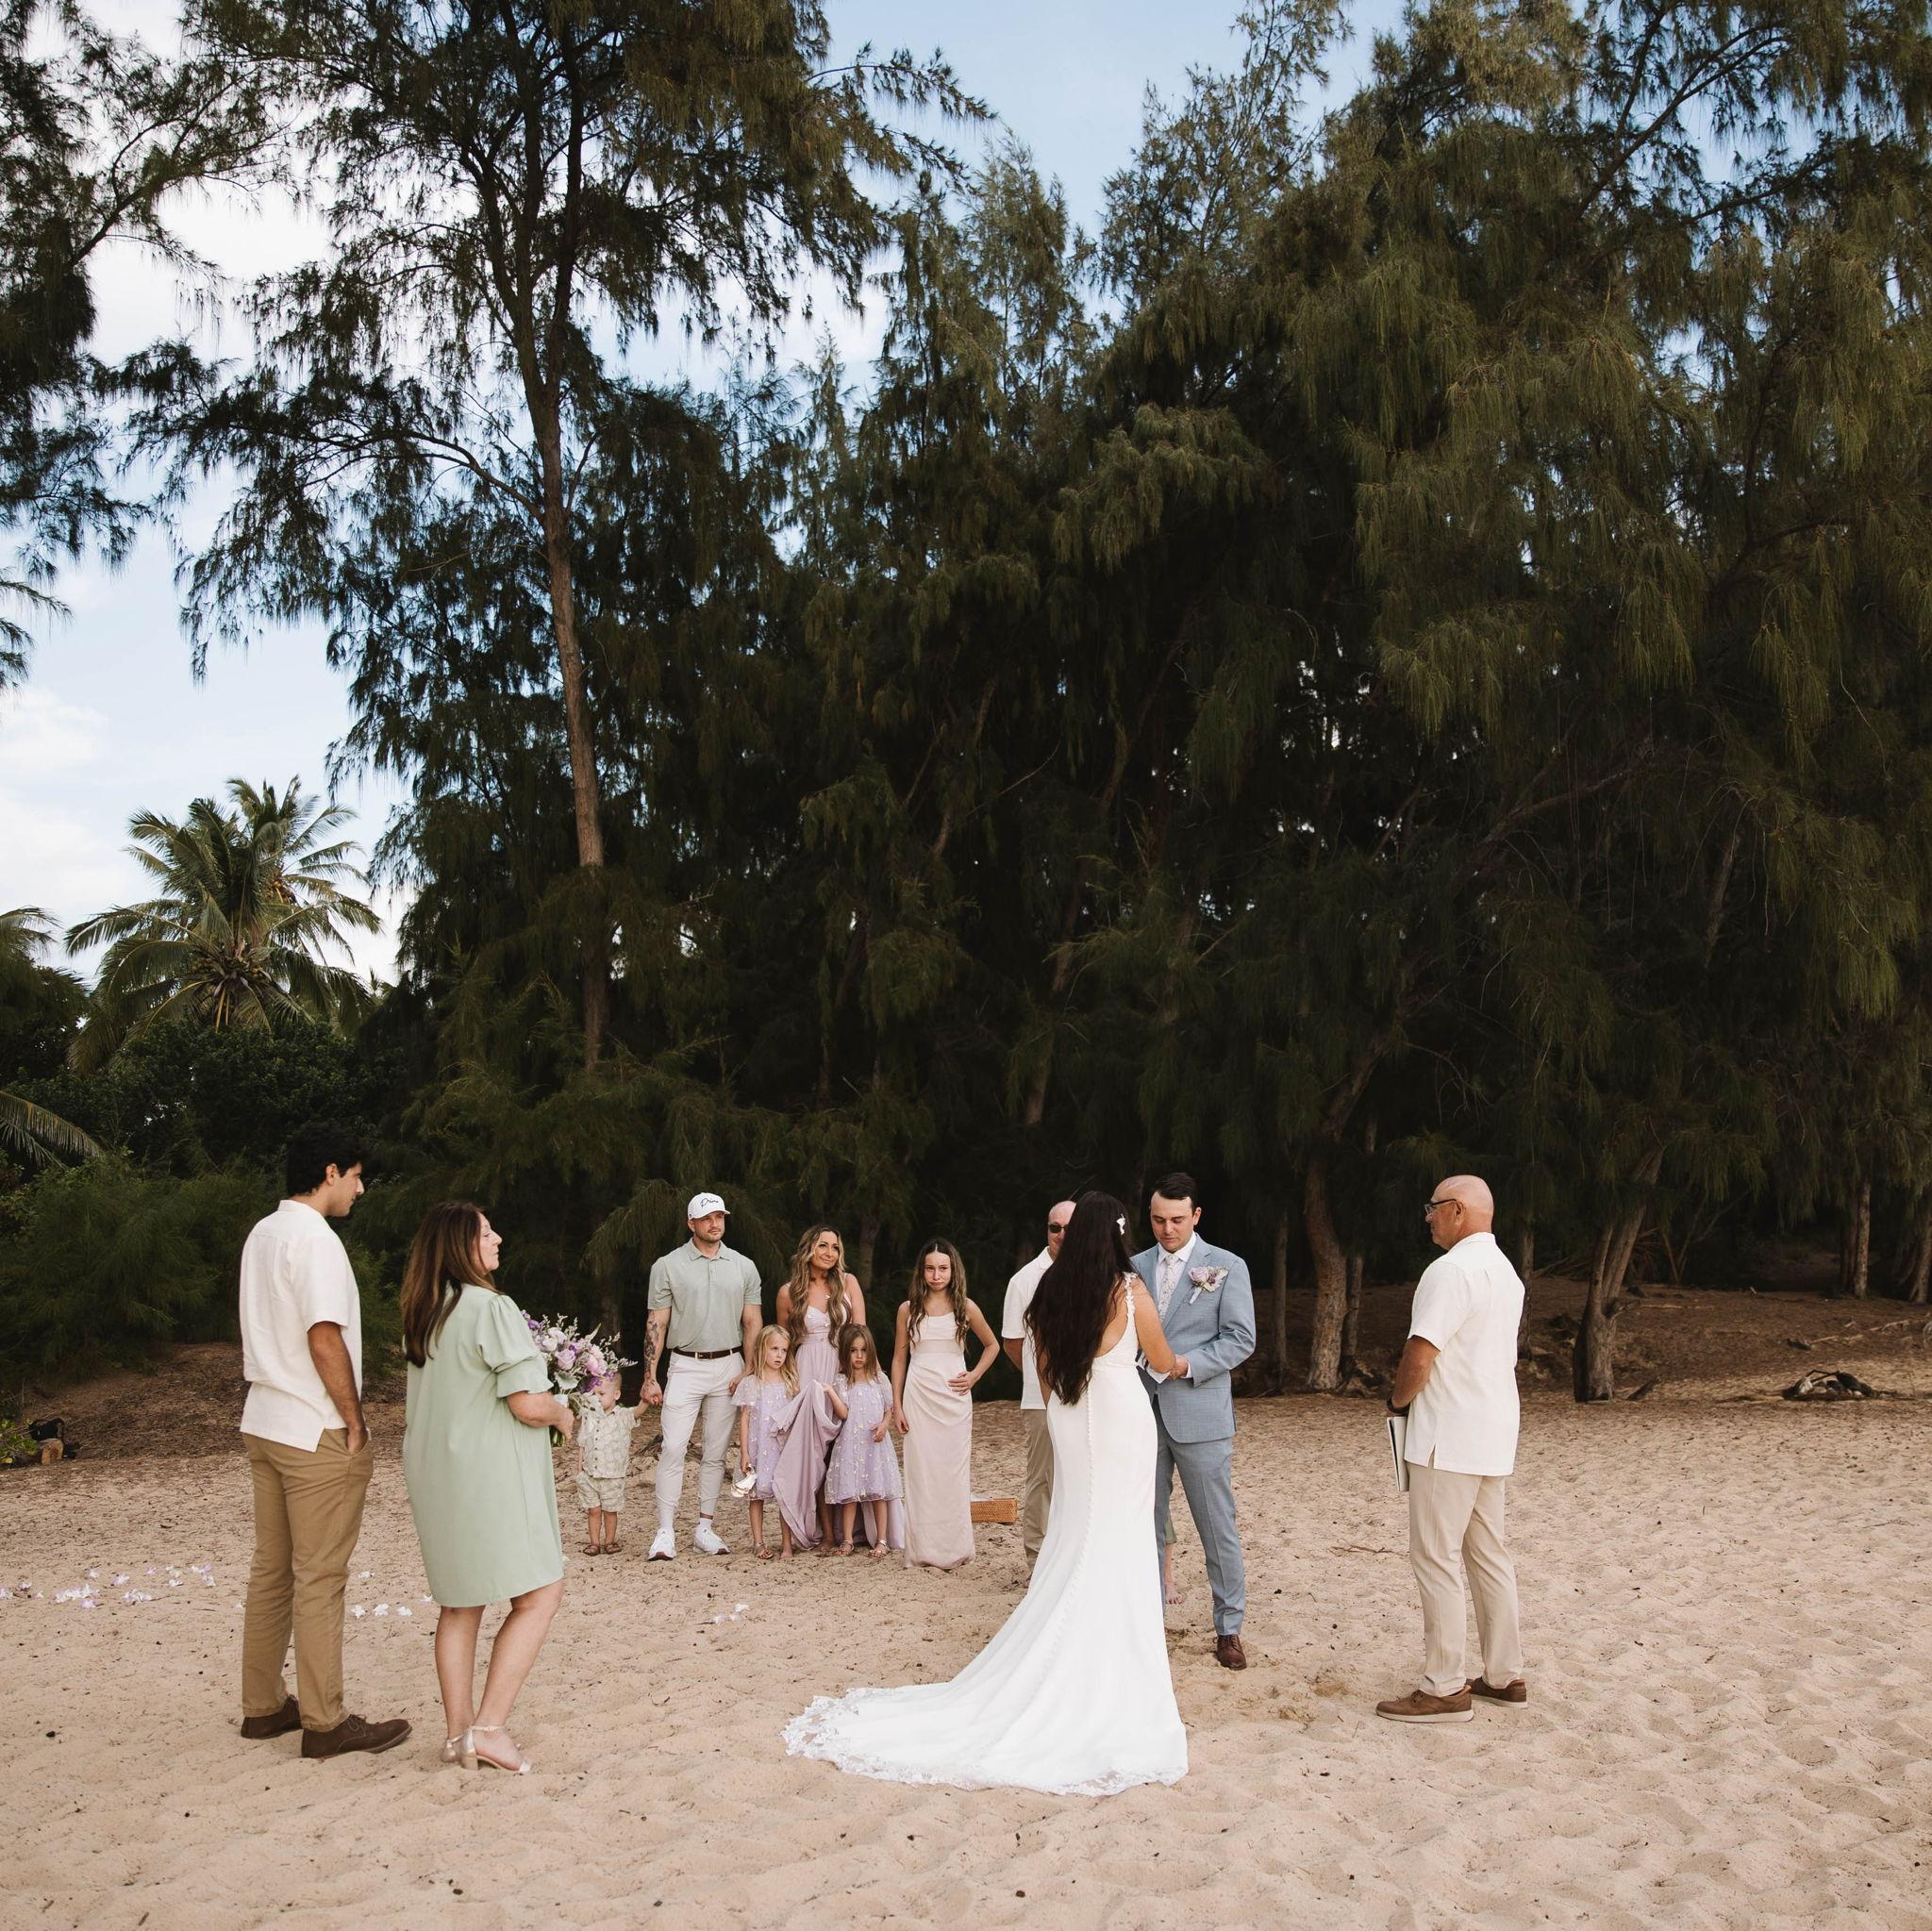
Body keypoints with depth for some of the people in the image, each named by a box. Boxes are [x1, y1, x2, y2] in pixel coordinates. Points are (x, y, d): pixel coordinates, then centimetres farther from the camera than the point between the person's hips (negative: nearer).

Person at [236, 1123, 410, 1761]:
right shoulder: (315, 1240, -17)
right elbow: (325, 1338, -23)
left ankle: (263, 1705, 24)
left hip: (262, 1423, 9)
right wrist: (355, 1422, -13)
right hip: (316, 1433, -9)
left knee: (271, 1568, 15)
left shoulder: (260, 1236, 11)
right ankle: (324, 1723, 5)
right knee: (320, 1578, -2)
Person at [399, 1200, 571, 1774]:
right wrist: (562, 1414, -1)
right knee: (539, 1596, 1)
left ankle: (458, 1731, 19)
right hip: (489, 1475, -8)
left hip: (434, 1476, 8)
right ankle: (488, 1727, -4)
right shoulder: (491, 1308, -18)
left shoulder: (420, 1314, 8)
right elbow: (529, 1404, -21)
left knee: (459, 1604, 15)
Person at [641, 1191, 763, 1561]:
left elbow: (753, 1323, 7)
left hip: (729, 1367, 2)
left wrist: (749, 1371, -4)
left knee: (716, 1452, 6)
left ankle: (705, 1529, 13)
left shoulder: (743, 1267, 7)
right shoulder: (667, 1266, 1)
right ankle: (666, 1533, -7)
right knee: (673, 1448, -10)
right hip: (685, 1365, -2)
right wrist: (650, 1378, -6)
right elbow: (657, 1324, 0)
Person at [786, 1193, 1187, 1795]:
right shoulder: (1129, 1290, -10)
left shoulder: (1050, 1292, 4)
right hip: (1124, 1423, -5)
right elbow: (1162, 1361, 4)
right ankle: (1114, 1671, 8)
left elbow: (1045, 1373, 11)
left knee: (1072, 1546, 14)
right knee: (1118, 1550, 2)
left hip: (1069, 1426, 5)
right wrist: (1182, 1365, 26)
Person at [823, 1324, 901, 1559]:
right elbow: (843, 1413, -9)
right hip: (850, 1444, -1)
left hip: (876, 1444, 1)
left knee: (879, 1492, 0)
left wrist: (884, 1425, -7)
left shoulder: (879, 1379, 7)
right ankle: (846, 1540, 9)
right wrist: (829, 1392, -19)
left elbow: (889, 1410, 12)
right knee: (849, 1493, 0)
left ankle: (882, 1540, 6)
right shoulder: (842, 1381, 1)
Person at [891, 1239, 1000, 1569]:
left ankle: (954, 1548, 11)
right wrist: (896, 1405, 4)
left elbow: (992, 1346, 16)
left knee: (953, 1470, 1)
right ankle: (925, 1550, 7)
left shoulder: (966, 1307, 2)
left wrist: (974, 1376, 2)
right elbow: (899, 1359, 8)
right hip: (918, 1397, 0)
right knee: (921, 1470, 0)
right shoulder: (908, 1309, 3)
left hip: (954, 1397, 0)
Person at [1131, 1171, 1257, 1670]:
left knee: (1218, 1528, 2)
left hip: (1198, 1413, -3)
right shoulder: (1136, 1266, 10)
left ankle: (1229, 1628, 14)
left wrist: (1188, 1364, -18)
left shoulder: (1227, 1267, -1)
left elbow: (1240, 1340, -5)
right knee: (1145, 1524, 9)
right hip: (1143, 1411, 4)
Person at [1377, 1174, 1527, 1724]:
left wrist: (1398, 1399, -1)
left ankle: (1445, 1689, 0)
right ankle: (1504, 1675, 22)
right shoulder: (1505, 1271, 15)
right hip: (1493, 1436, 10)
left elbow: (1420, 1355, -20)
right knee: (1488, 1556, 15)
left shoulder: (1451, 1269, -17)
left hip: (1449, 1440, -10)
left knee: (1435, 1559, -4)